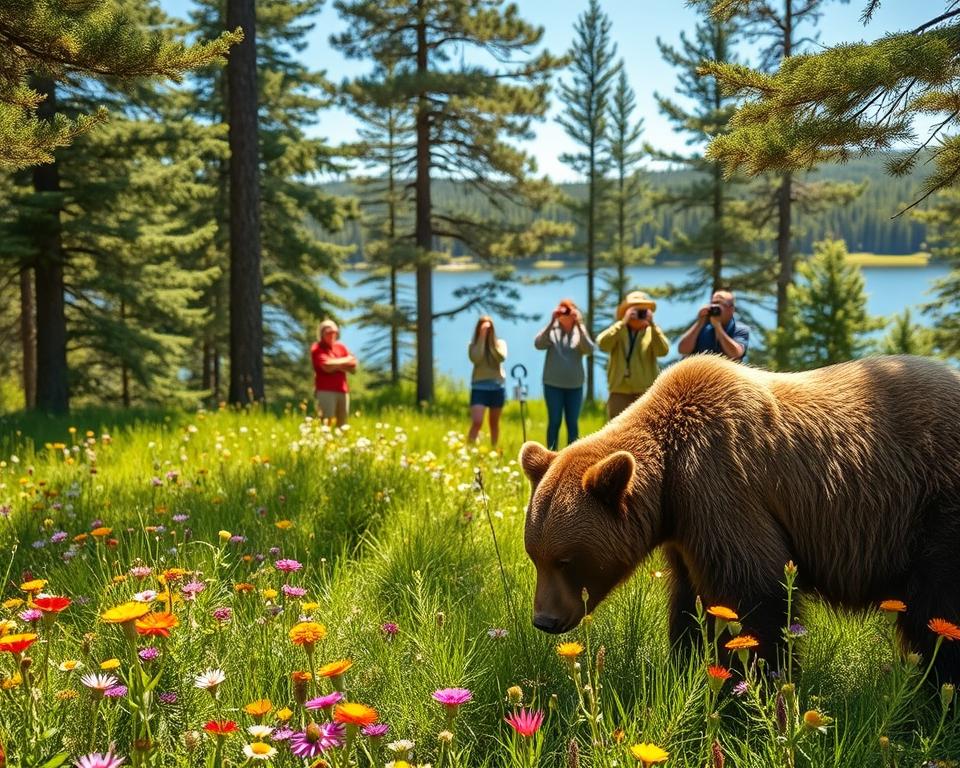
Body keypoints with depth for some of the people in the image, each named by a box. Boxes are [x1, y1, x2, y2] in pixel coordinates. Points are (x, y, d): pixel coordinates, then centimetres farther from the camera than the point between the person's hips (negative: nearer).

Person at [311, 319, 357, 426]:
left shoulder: (341, 347, 15)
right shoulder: (317, 349, -2)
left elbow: (353, 367, 8)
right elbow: (327, 366, -16)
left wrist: (336, 364, -8)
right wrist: (345, 361, -1)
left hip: (343, 390, 6)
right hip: (325, 390, -6)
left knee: (342, 424, 6)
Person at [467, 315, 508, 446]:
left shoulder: (500, 343, 6)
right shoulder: (473, 345, 3)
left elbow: (502, 357, -13)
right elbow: (476, 359, -17)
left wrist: (491, 342, -10)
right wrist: (482, 338, -12)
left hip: (497, 386, 2)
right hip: (479, 387, -2)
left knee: (494, 422, 11)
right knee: (476, 422, -16)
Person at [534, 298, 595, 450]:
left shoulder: (580, 331, 5)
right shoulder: (552, 331, 2)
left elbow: (589, 349, -12)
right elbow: (538, 344, -15)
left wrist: (579, 325, -20)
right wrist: (551, 323, -22)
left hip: (575, 385, 2)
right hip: (553, 384, -1)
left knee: (573, 423, 4)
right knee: (554, 422, 1)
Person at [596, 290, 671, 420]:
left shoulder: (652, 332, 6)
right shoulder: (617, 331, 7)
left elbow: (663, 351, -13)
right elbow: (602, 344, -14)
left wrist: (652, 325, -19)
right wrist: (623, 323, -18)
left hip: (645, 391, -1)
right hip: (620, 391, 1)